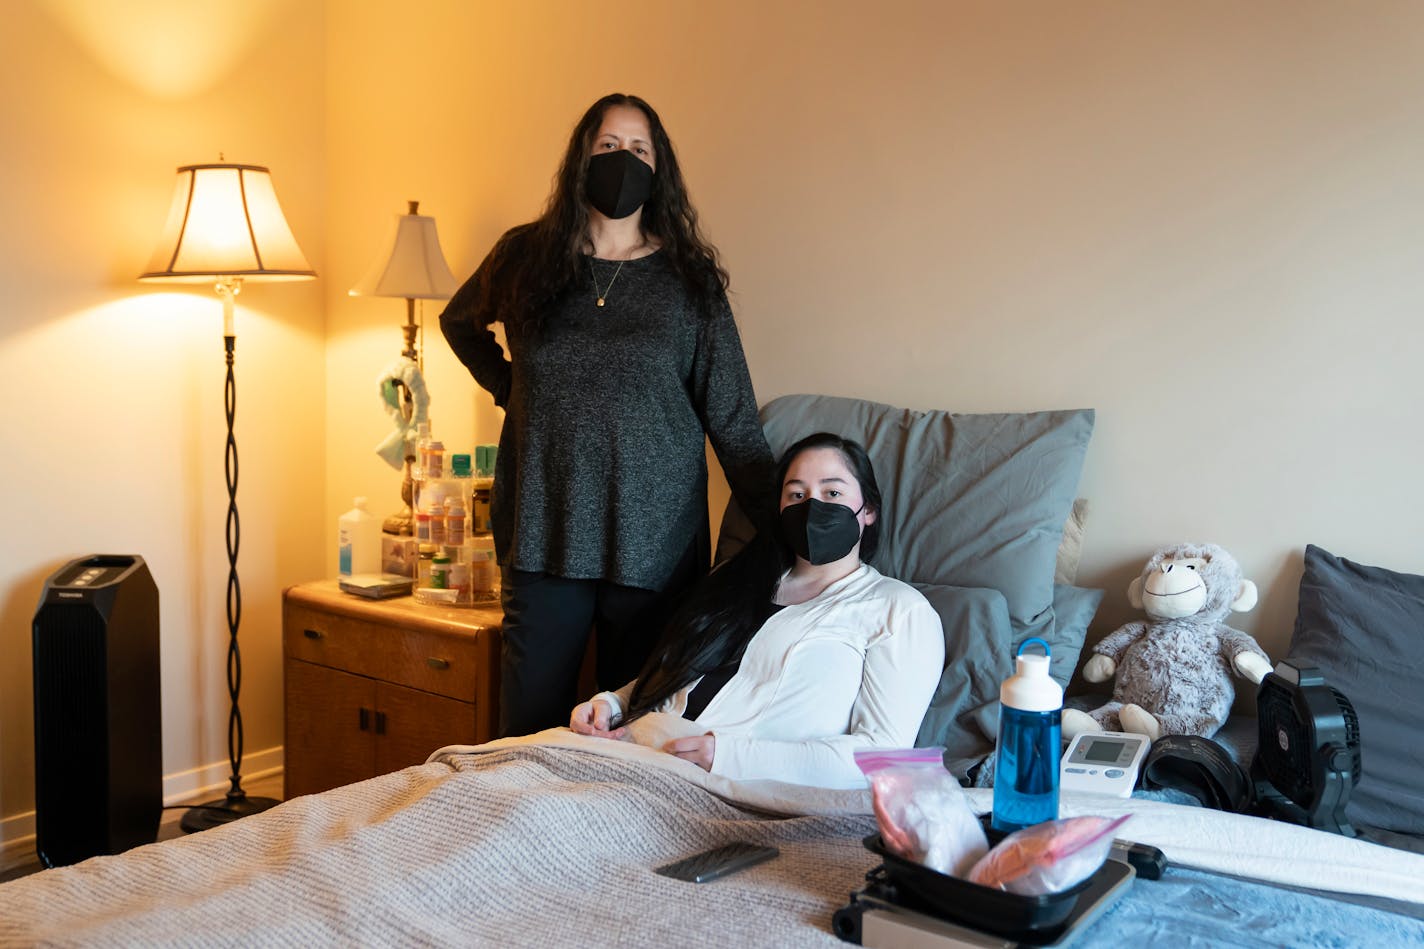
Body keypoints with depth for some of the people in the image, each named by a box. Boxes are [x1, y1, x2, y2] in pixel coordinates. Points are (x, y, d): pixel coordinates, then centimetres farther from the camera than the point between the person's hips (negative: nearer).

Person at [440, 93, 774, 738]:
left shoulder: (688, 278, 2)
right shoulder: (526, 256, 6)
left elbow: (733, 421, -1)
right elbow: (459, 323, 27)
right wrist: (510, 389, 12)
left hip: (654, 541, -1)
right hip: (545, 535, 1)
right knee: (529, 731, 7)